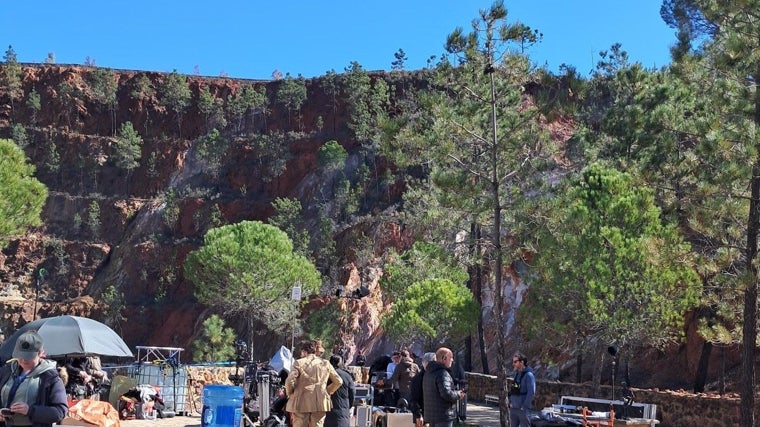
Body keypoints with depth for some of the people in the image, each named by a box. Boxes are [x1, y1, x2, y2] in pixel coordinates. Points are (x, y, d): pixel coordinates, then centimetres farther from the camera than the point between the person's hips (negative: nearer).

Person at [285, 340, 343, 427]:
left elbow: (289, 381, -14)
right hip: (320, 403, 3)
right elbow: (338, 381, 9)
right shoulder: (325, 363, 6)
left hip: (301, 403, -3)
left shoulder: (298, 363, -4)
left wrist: (289, 394, 4)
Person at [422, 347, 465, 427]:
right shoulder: (443, 373, -18)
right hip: (443, 417, -9)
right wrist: (458, 394, -10)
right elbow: (447, 394, -27)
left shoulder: (428, 373, 14)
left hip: (430, 414, 10)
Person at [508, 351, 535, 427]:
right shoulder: (516, 374, 13)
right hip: (513, 408, 8)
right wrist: (511, 402, 12)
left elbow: (531, 392, -18)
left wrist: (525, 406, -18)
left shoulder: (528, 375, -12)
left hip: (523, 409, -8)